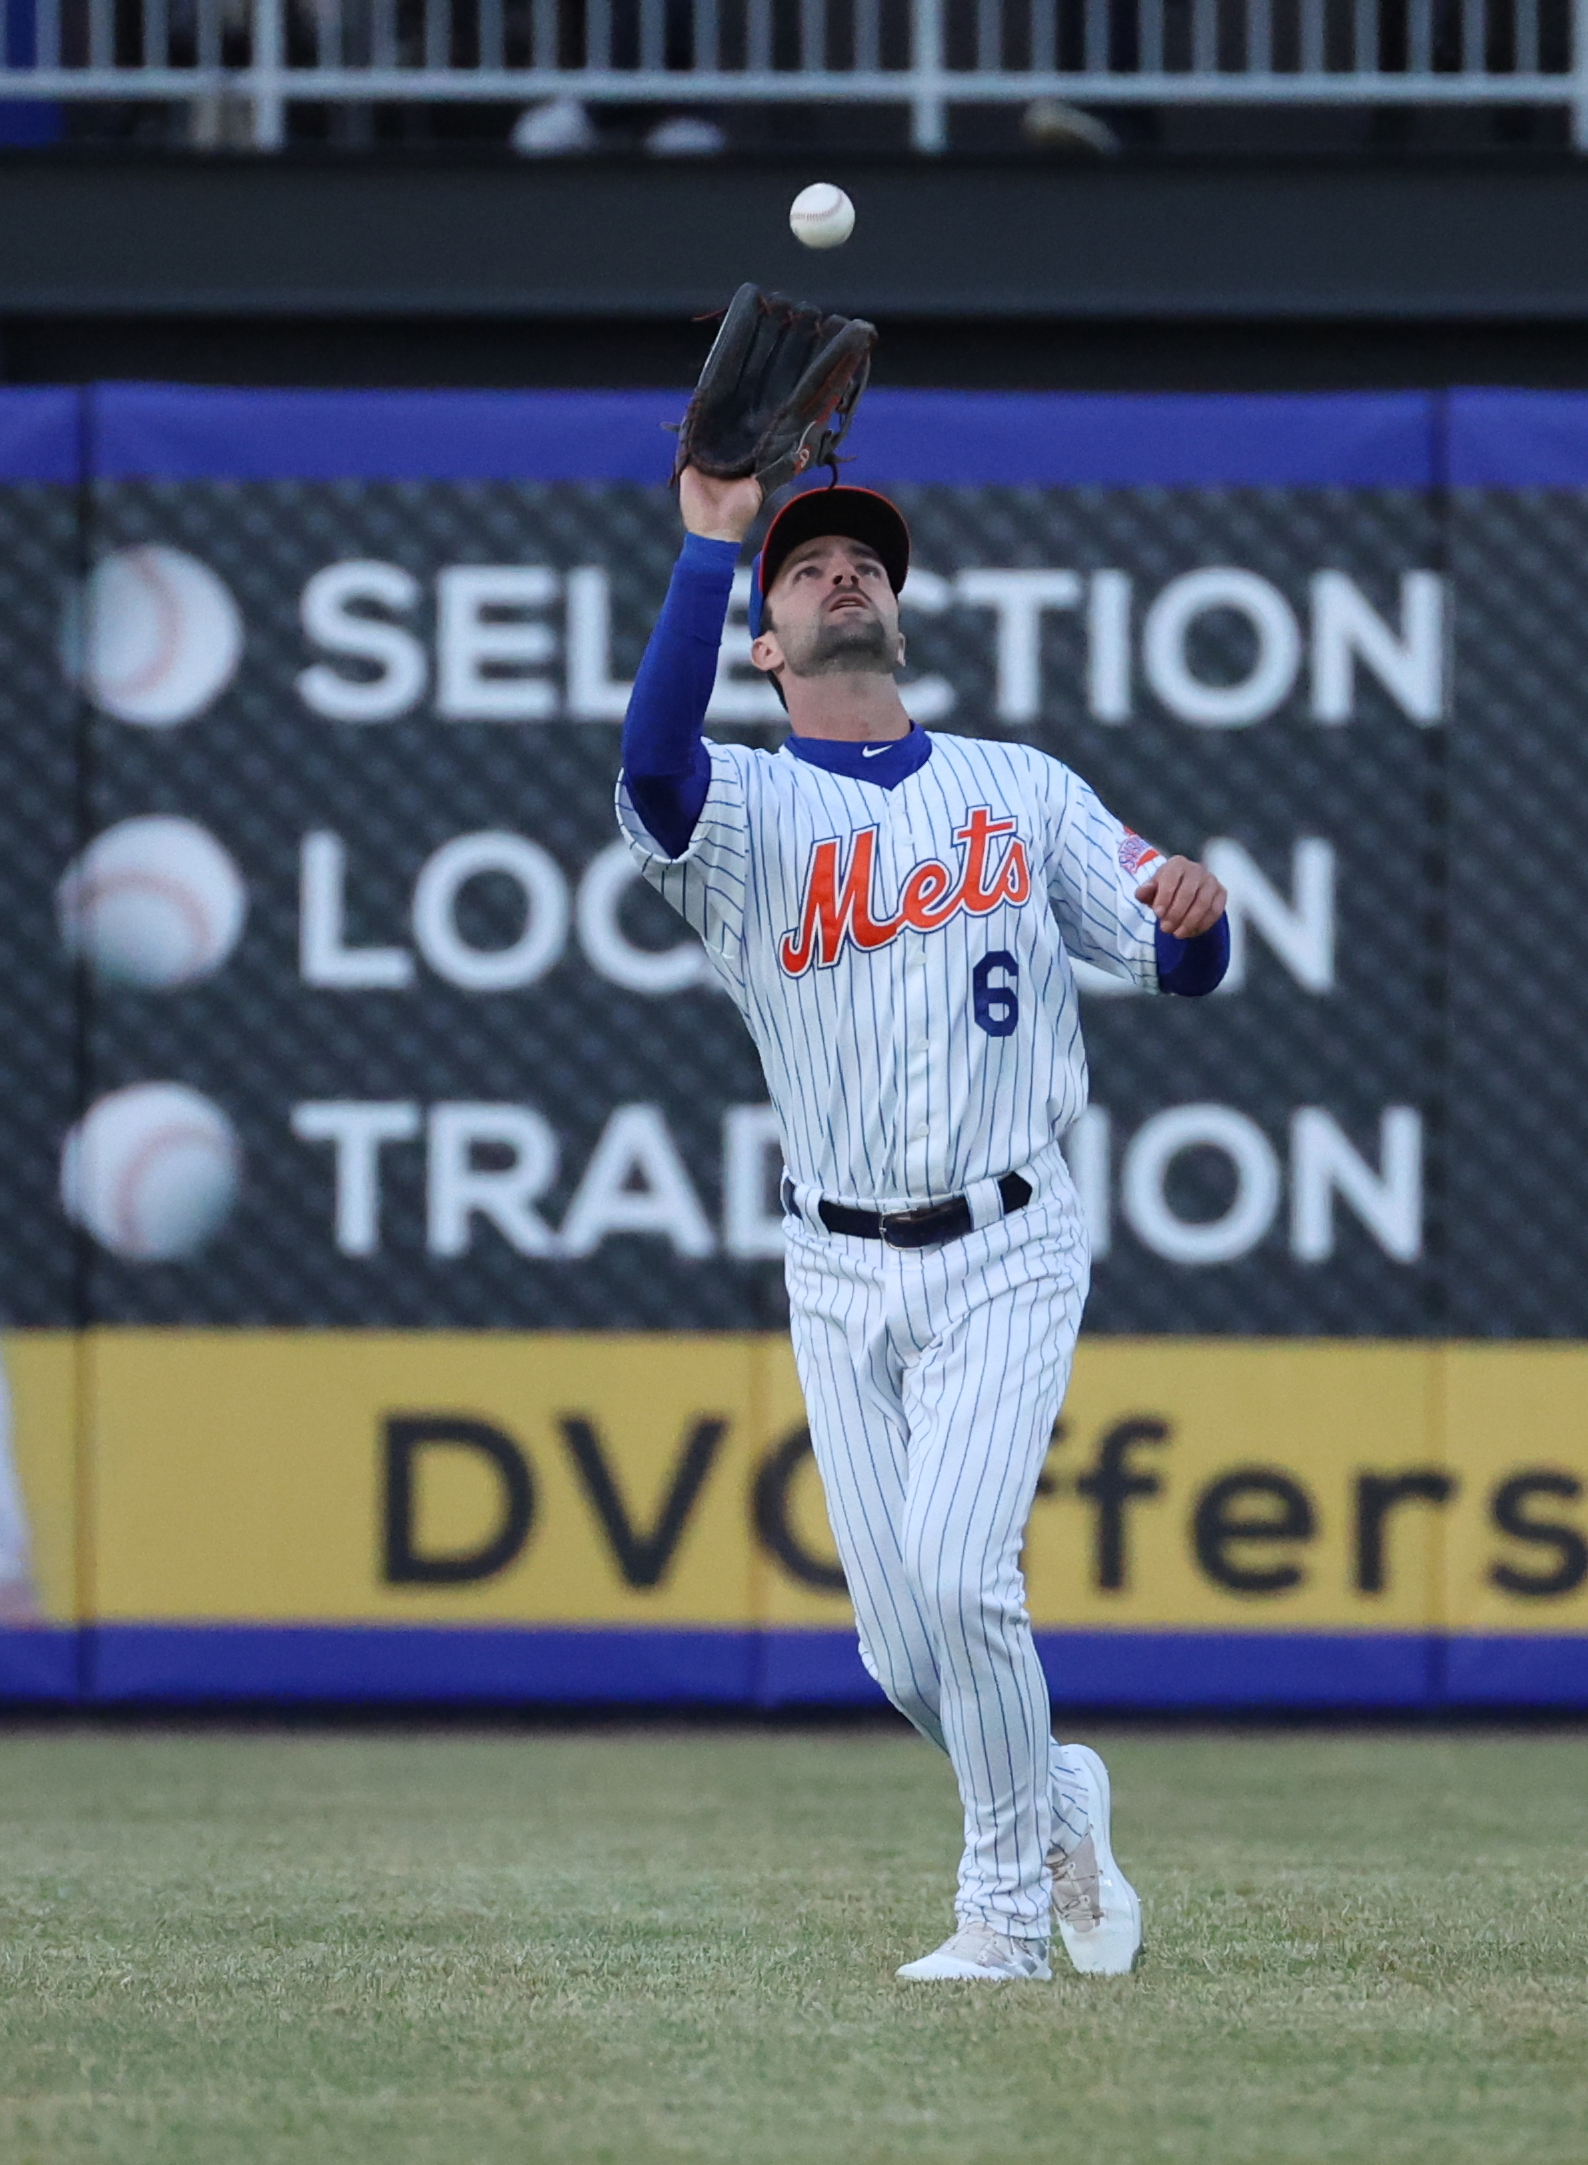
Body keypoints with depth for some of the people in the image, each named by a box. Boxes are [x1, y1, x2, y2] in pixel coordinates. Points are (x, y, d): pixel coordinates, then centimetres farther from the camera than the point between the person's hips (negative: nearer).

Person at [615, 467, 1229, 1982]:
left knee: (957, 1571, -19)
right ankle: (1055, 1805, 28)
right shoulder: (744, 810, 3)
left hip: (1007, 1249, -1)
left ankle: (1006, 1910, -5)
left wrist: (1194, 909, -20)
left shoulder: (1025, 790, 9)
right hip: (841, 1274, 1)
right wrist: (710, 544, -24)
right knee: (898, 1643, 0)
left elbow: (1179, 962, 5)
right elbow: (653, 762, -22)